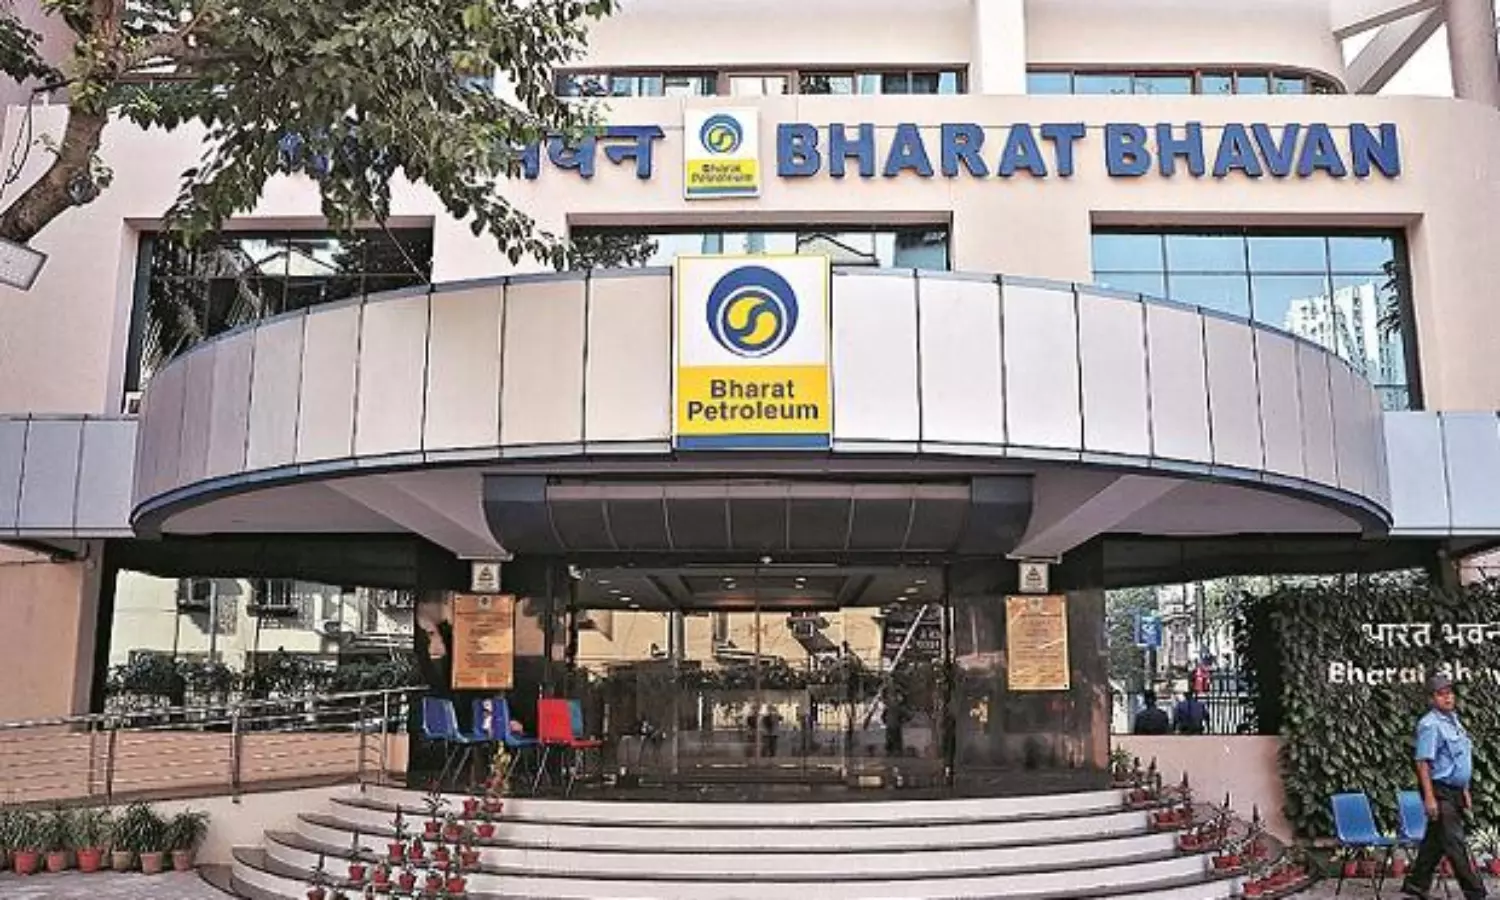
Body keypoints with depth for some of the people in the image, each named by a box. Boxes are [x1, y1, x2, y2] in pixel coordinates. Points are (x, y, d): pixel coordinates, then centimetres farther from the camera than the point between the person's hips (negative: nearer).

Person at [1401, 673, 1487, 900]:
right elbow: (1423, 762, -19)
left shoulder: (1454, 720, 13)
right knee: (1454, 843, -5)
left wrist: (1465, 790, 21)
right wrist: (1429, 797, -23)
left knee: (1435, 841, 13)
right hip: (1439, 790, -9)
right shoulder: (1430, 725, -15)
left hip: (1454, 791, 9)